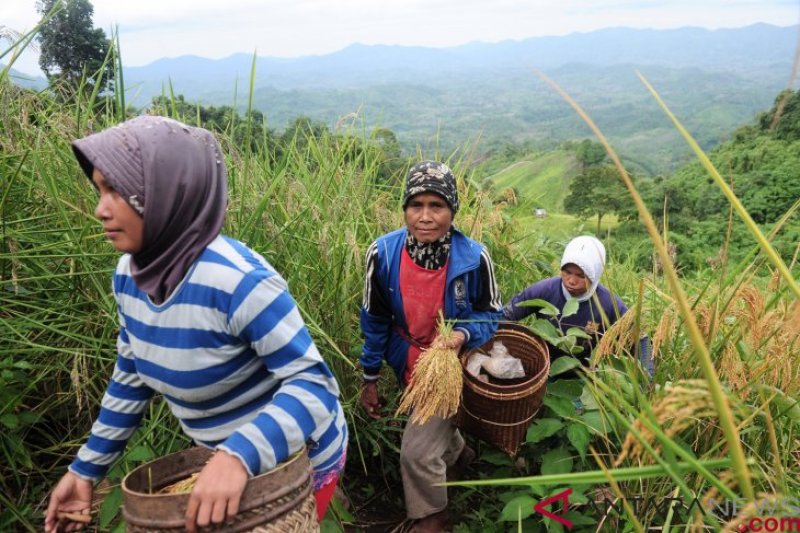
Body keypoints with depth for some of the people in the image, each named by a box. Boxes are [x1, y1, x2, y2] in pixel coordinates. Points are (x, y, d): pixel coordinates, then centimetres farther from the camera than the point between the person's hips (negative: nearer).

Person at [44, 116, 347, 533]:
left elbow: (313, 383, -30)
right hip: (223, 454, 7)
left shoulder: (238, 280, -32)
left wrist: (238, 457, -43)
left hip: (295, 460, -7)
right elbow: (131, 378, 5)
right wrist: (86, 468, 9)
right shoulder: (131, 274, -8)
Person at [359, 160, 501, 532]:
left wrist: (463, 335, -31)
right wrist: (370, 378, -1)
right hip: (405, 362, 3)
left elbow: (490, 314, -9)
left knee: (417, 450, -4)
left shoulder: (474, 258, -27)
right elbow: (374, 319, -8)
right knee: (434, 424, 28)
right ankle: (457, 452, 66)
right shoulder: (382, 253, -22)